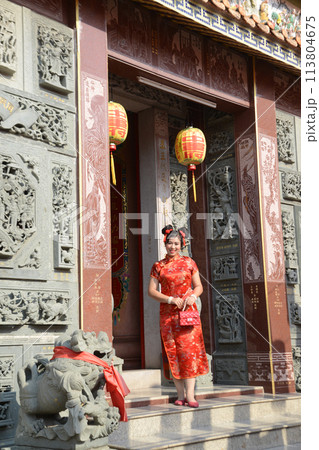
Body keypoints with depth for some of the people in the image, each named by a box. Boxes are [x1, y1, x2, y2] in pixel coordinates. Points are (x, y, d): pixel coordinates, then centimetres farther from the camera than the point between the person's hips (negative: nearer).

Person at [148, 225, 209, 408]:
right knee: (172, 351, -2)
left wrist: (193, 295, -11)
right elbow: (152, 291, 3)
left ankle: (190, 394, -10)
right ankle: (180, 394, 4)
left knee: (189, 349, -9)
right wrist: (171, 299, -10)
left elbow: (199, 286, 10)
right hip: (168, 314, 0)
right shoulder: (158, 266, 8)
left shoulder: (189, 263, 9)